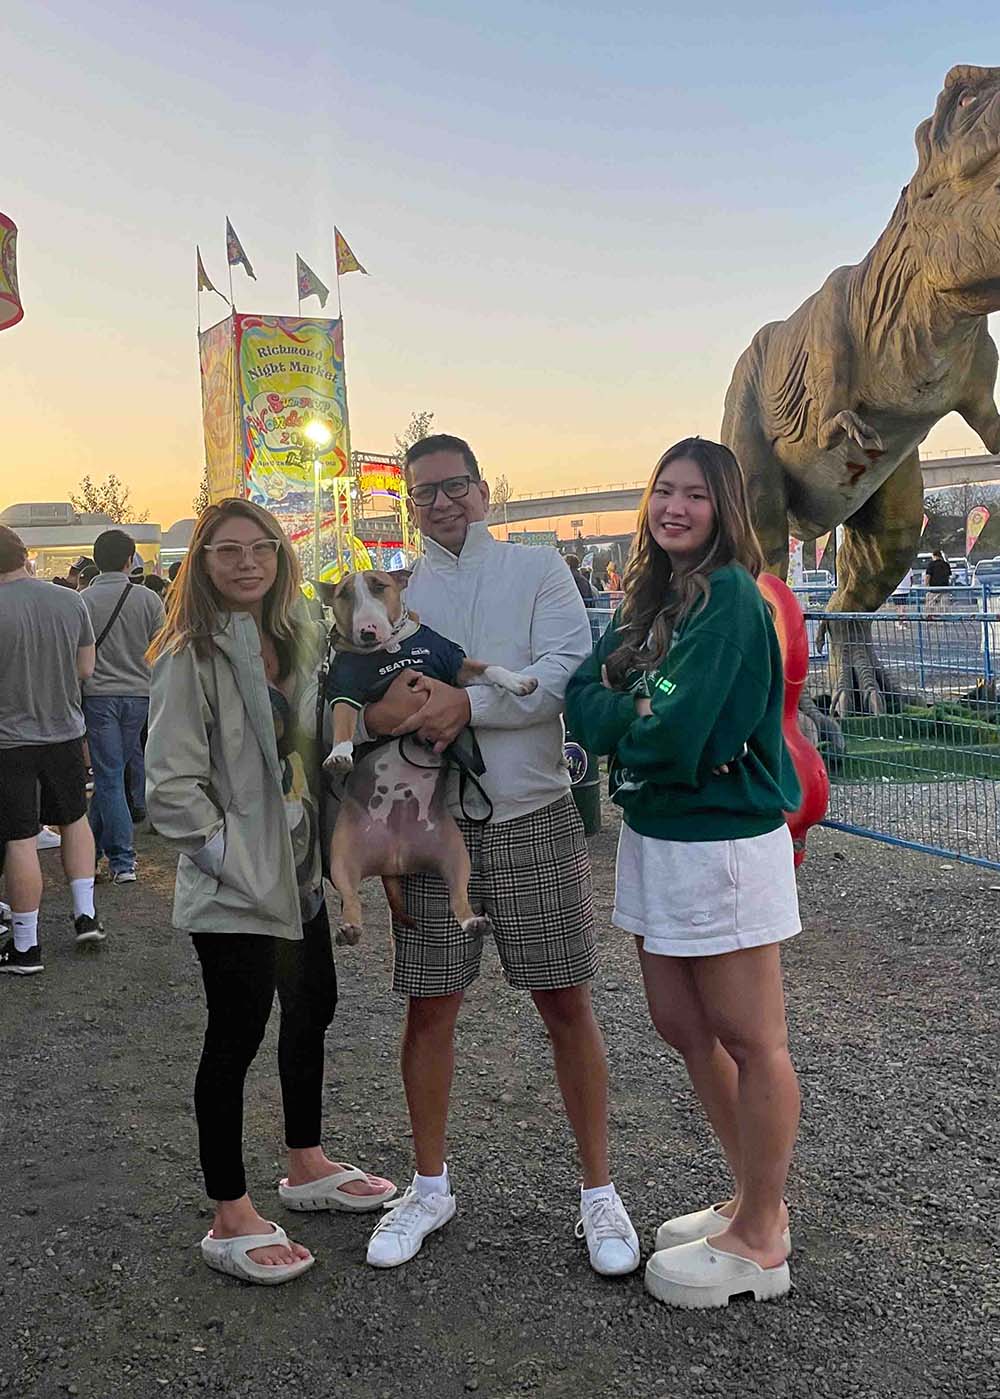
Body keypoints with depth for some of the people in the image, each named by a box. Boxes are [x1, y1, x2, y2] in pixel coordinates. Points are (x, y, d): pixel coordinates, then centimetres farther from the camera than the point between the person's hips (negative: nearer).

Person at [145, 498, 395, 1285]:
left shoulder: (296, 643, 8)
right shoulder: (192, 658, -16)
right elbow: (170, 787, -19)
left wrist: (321, 843, 9)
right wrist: (234, 857, -18)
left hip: (299, 871, 8)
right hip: (234, 891, -8)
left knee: (313, 1008, 18)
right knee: (236, 1038, 1)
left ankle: (306, 1166, 39)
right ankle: (231, 1221, 17)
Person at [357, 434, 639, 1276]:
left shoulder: (538, 569, 3)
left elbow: (569, 670, -12)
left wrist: (469, 703, -23)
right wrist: (379, 714, -21)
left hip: (534, 813, -2)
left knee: (566, 1003, 4)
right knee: (430, 1008, 9)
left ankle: (599, 1192, 21)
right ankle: (430, 1189, 29)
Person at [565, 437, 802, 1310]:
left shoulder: (729, 595, -15)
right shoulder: (650, 597, 11)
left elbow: (672, 730, -24)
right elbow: (585, 694, 4)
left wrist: (611, 717, -7)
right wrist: (629, 715, -15)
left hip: (722, 843, -9)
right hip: (653, 835, 9)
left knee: (750, 1042, 5)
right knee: (683, 1027, 17)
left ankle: (760, 1241, 20)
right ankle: (753, 1199, 34)